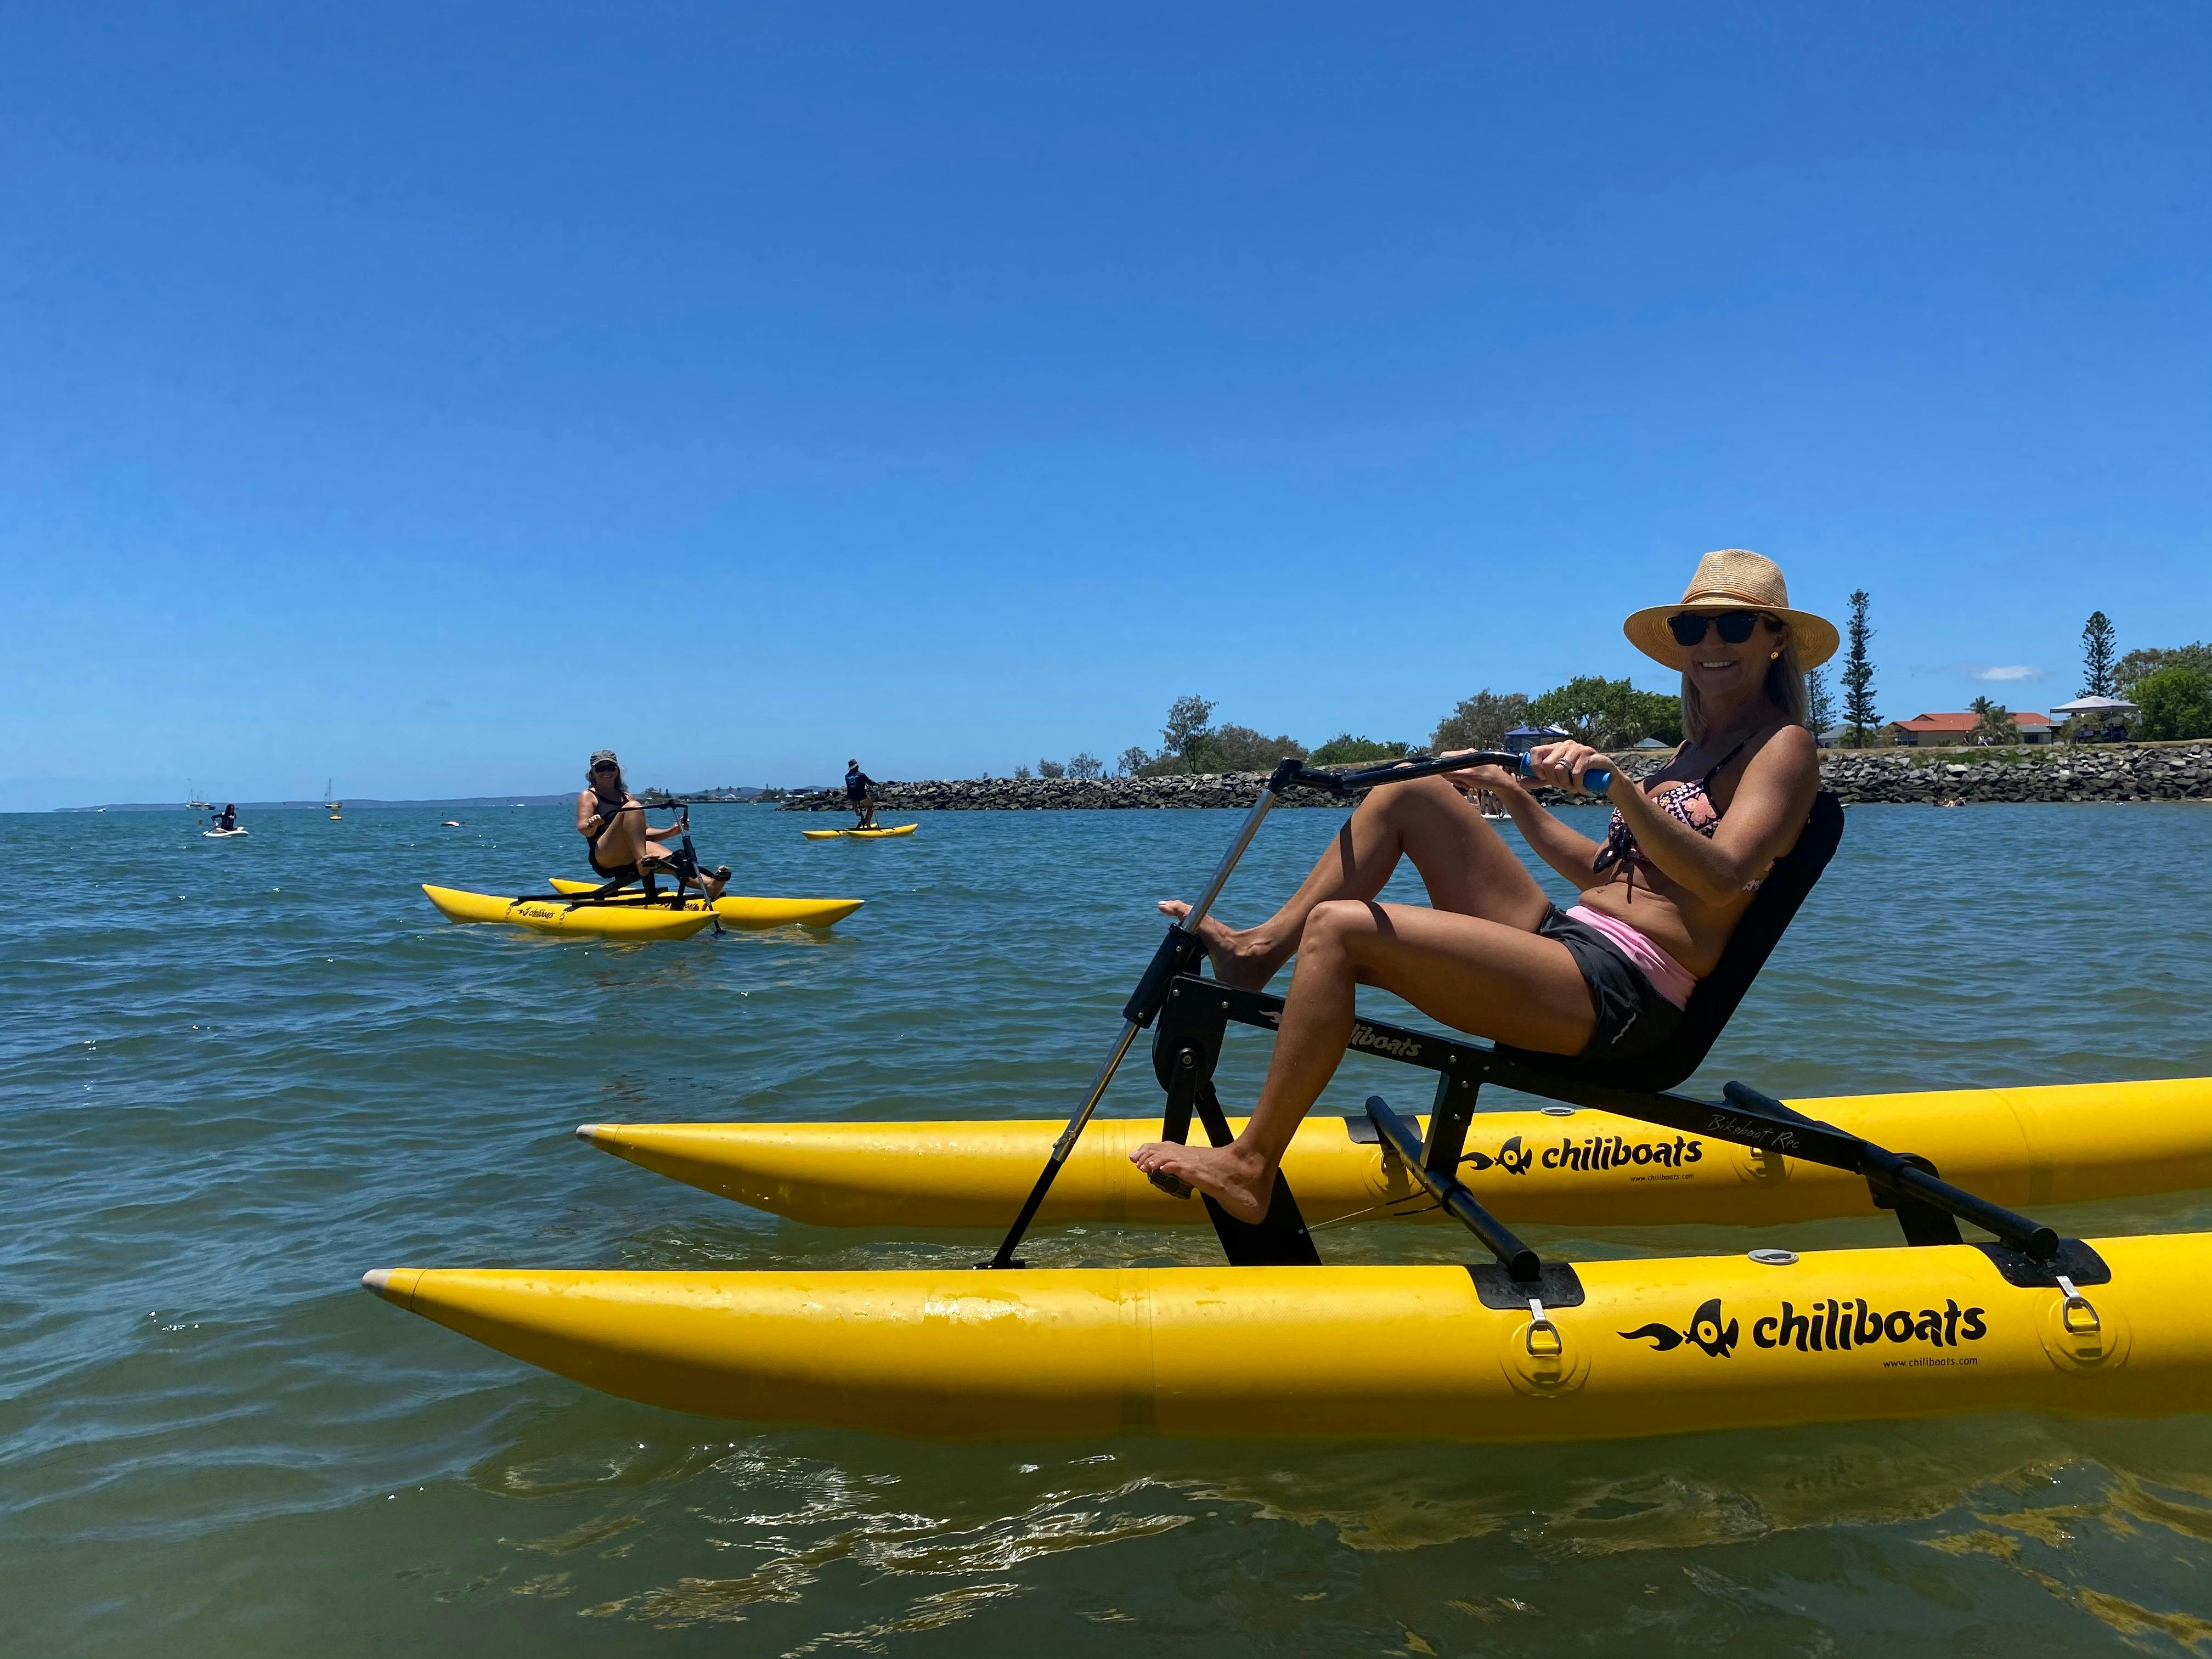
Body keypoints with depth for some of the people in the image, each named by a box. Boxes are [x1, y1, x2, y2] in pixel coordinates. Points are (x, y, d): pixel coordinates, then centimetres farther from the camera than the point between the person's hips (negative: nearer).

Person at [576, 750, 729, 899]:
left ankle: (709, 884, -57)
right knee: (633, 808, -22)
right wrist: (591, 825, -30)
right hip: (604, 858, -4)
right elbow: (582, 829, -7)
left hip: (628, 862, 4)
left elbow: (643, 834, 21)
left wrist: (672, 831, 5)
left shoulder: (627, 797, 25)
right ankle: (642, 861, -47)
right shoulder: (588, 796, 10)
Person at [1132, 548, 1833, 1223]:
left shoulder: (1782, 745, -2)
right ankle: (1263, 947, 5)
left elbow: (1722, 877, -21)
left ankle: (1249, 1167, -15)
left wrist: (1619, 785, -34)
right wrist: (1512, 796, 24)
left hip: (1618, 998, -9)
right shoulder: (1696, 749, 23)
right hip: (1568, 939, 9)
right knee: (1412, 793, 5)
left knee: (1339, 929, -22)